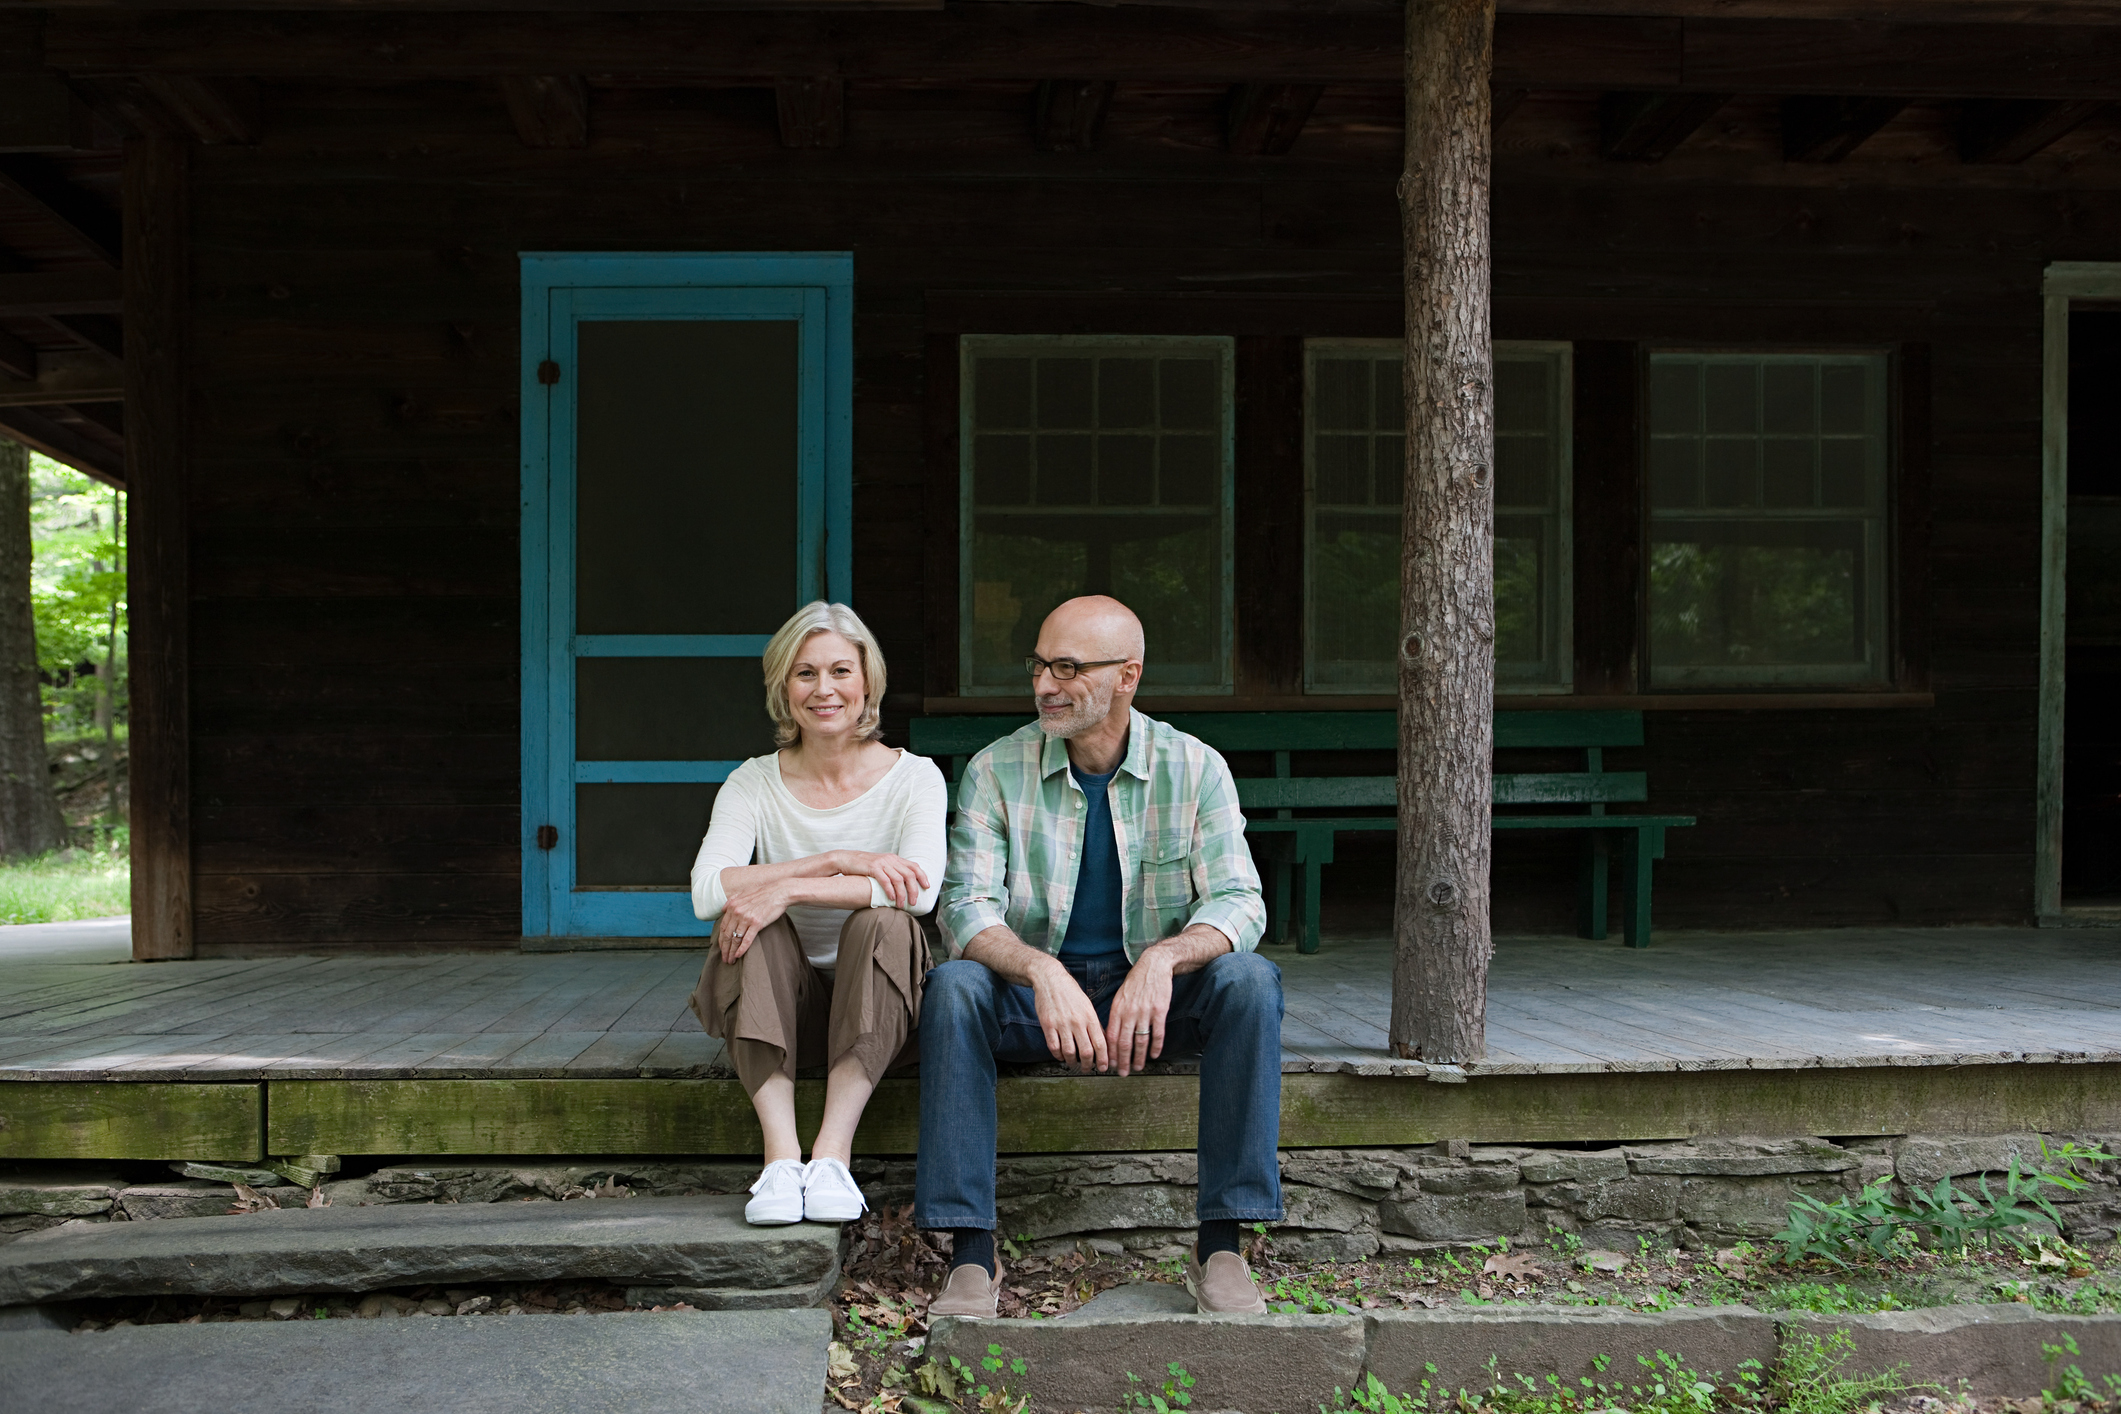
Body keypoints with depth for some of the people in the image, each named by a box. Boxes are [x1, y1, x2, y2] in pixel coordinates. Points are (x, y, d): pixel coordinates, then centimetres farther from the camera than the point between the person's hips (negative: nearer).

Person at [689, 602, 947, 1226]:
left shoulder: (913, 776, -2)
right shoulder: (754, 783, 2)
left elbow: (920, 890, -22)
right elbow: (707, 891, -16)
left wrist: (790, 888, -28)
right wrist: (838, 860, -25)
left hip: (878, 1010, -1)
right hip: (781, 1010, 1)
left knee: (882, 922, -30)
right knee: (746, 921, -27)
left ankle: (833, 1152, -35)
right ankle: (781, 1153, -35)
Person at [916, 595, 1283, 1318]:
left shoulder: (1195, 768, -5)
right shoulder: (996, 771, -5)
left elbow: (1238, 903, -13)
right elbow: (966, 907, -15)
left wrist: (1163, 959, -35)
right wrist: (1043, 972, -36)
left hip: (1152, 993, 0)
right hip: (1035, 994, 0)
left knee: (1250, 979, -29)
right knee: (954, 984, -30)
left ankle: (1220, 1243, -24)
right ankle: (971, 1250, -27)